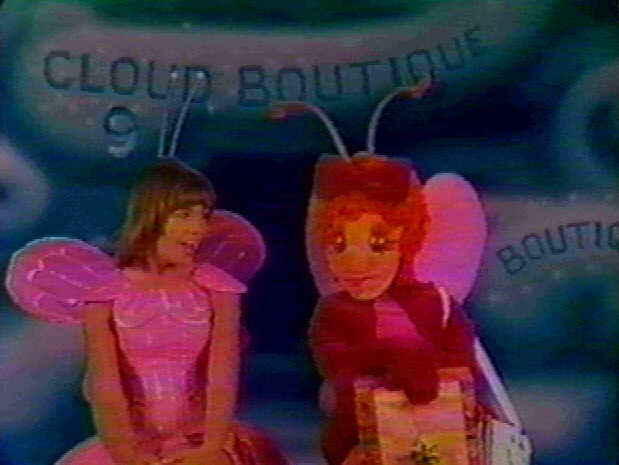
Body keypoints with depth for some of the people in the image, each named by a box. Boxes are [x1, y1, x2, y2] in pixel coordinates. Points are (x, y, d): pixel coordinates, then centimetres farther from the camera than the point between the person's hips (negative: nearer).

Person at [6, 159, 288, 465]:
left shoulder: (216, 287, -2)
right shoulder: (106, 291, -4)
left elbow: (223, 376, -11)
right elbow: (104, 384, -12)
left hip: (200, 436, 0)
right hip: (133, 439, 0)